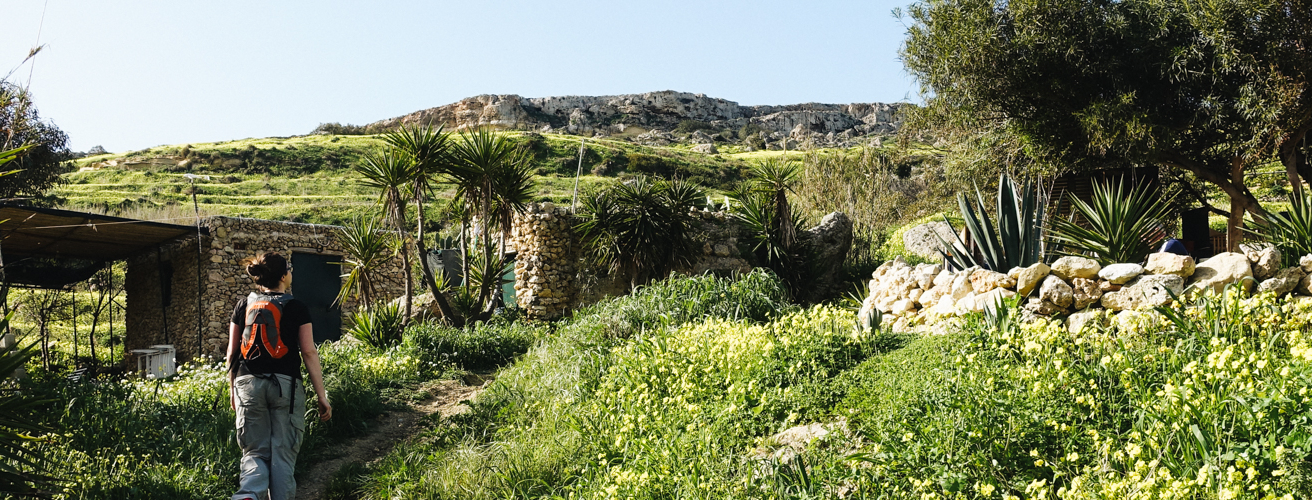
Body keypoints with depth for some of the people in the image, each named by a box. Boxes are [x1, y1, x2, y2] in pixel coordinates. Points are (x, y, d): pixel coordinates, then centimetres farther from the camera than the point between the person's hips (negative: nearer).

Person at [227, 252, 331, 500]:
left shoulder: (243, 306, 9)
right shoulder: (297, 308, -1)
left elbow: (232, 352, 10)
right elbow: (309, 353, -4)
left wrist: (233, 390, 21)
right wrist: (322, 396, -1)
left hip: (248, 385, 3)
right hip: (285, 384, -3)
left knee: (255, 451, 10)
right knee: (283, 454, 6)